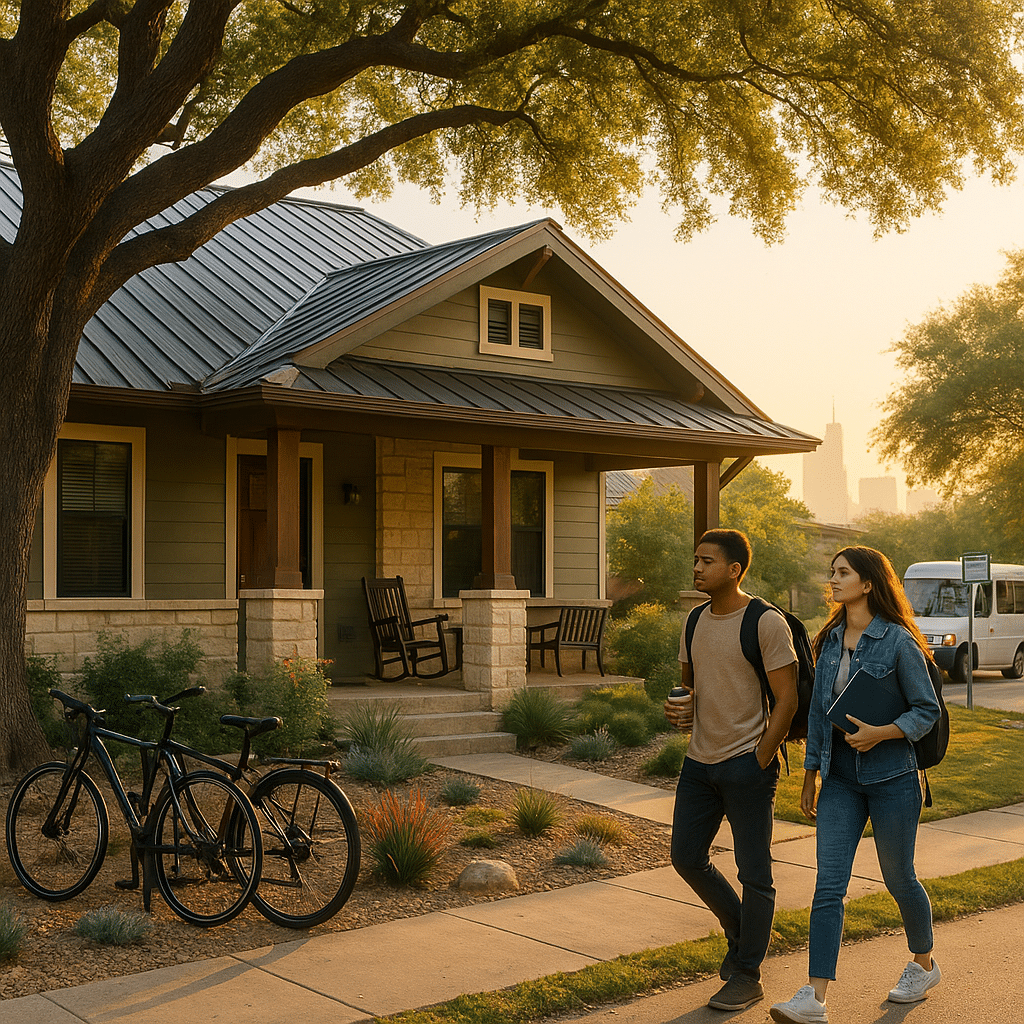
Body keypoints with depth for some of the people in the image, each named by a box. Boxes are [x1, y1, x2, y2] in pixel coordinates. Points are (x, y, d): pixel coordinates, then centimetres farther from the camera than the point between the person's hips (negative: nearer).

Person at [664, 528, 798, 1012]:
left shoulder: (766, 624, -12)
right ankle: (740, 931, 34)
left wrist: (759, 763, -14)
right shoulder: (694, 623, 8)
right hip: (699, 760, 7)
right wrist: (682, 710, -1)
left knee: (753, 873, 2)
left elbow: (786, 700, -12)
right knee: (687, 856, 11)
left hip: (747, 763, -7)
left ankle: (747, 975, 16)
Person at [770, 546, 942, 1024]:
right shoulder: (830, 640, 7)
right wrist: (810, 776, 13)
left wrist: (880, 733, -22)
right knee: (828, 886, -4)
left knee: (899, 878, 12)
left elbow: (927, 710, -6)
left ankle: (923, 964, 39)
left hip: (891, 777, -4)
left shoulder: (898, 641, -10)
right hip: (840, 779, 4)